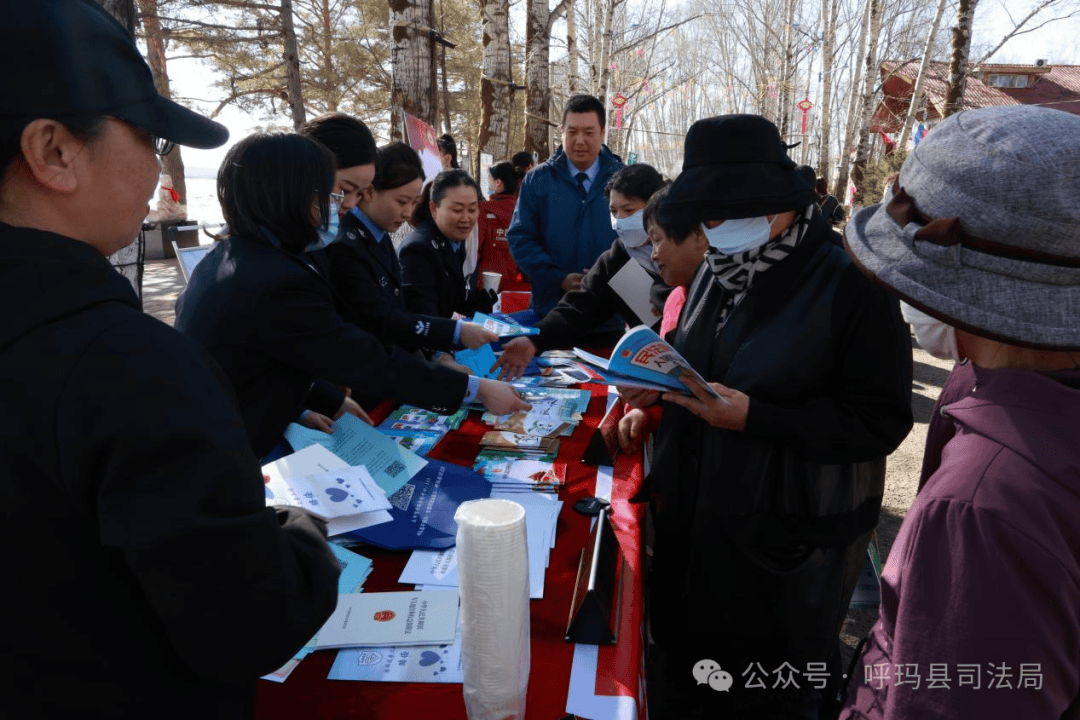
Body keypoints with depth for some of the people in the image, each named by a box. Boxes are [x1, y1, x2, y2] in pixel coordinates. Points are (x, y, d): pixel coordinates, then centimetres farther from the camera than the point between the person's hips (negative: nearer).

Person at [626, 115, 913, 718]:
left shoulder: (851, 284, -19)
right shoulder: (721, 272, 4)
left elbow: (882, 420, -21)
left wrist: (754, 418, -29)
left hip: (789, 547, -6)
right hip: (695, 522, 7)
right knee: (689, 664, 25)